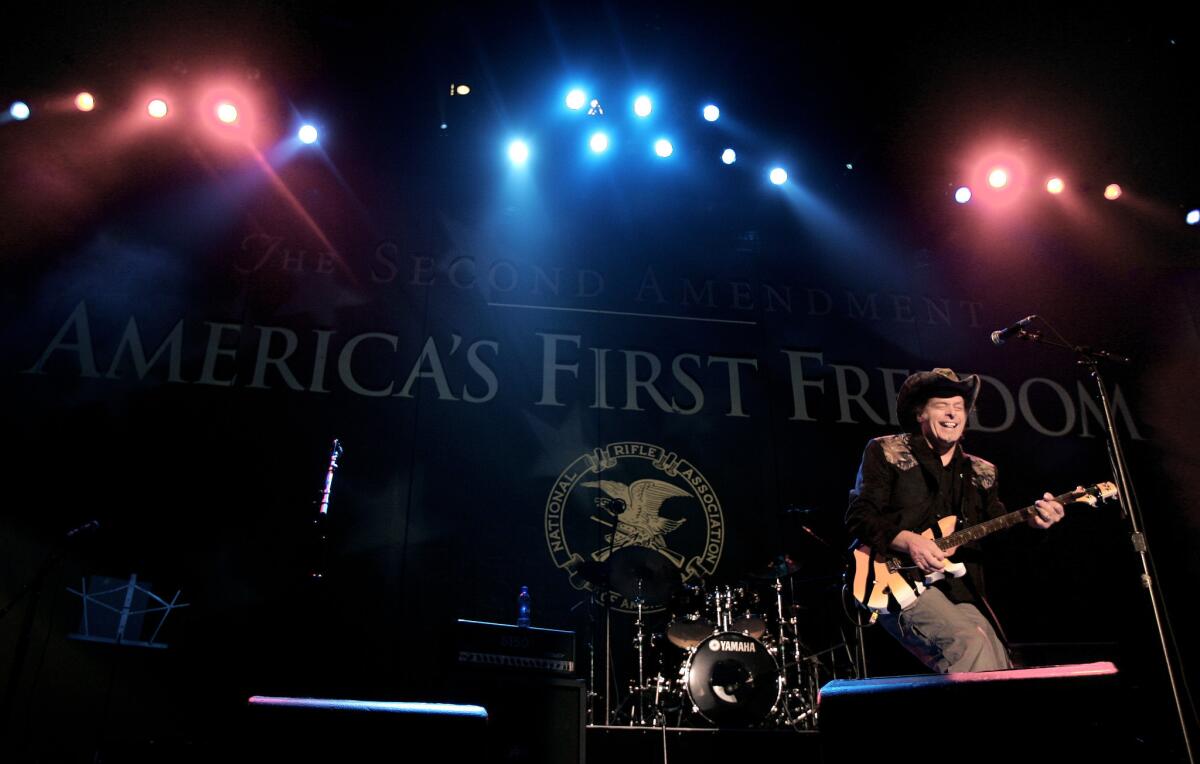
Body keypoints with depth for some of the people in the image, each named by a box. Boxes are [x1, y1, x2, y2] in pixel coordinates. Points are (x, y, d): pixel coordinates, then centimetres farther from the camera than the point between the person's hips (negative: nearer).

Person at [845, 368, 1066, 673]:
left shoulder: (980, 472, 20)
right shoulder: (886, 452, 4)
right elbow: (858, 516, -4)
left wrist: (1031, 520, -10)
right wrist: (908, 541, -19)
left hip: (961, 595, 6)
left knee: (1000, 667, -11)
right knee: (971, 641, -28)